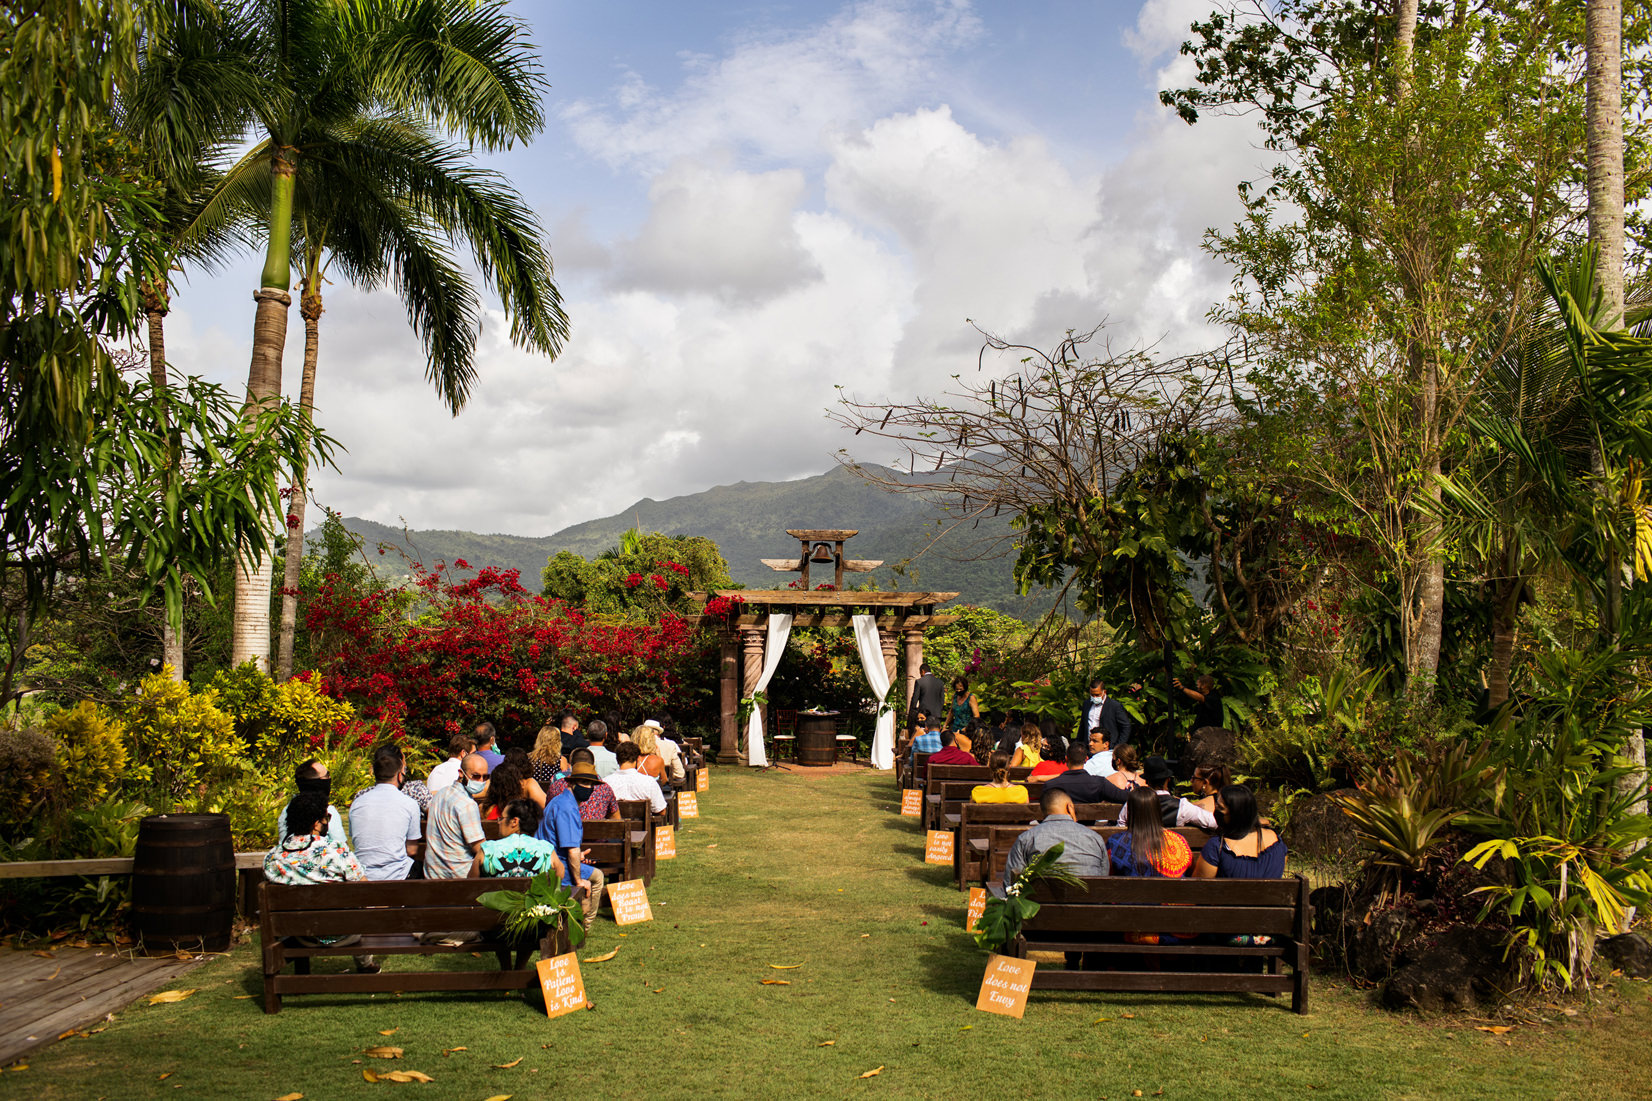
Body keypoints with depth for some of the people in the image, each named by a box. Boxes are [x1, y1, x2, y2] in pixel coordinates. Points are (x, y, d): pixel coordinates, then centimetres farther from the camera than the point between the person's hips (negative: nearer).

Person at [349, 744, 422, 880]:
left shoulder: (357, 803, 2)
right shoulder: (410, 804, -8)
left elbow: (355, 843, 14)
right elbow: (411, 850, 0)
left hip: (363, 877, 5)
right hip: (396, 876, -5)